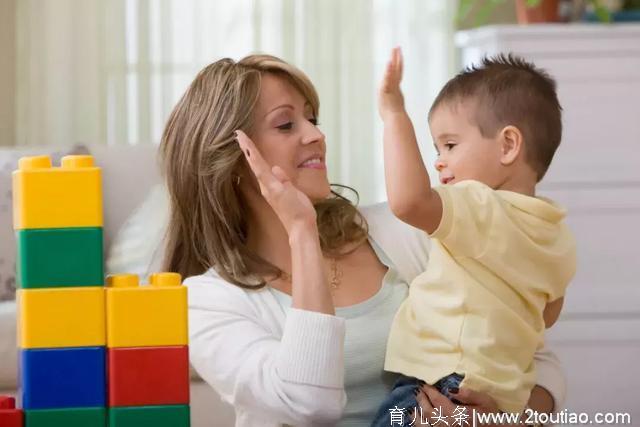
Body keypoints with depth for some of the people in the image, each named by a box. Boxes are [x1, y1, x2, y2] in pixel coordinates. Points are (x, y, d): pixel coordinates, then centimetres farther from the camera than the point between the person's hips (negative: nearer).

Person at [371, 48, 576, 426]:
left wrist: (395, 115, -24)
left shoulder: (483, 211, -15)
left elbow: (409, 200, -33)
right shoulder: (557, 235, 15)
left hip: (446, 389, -10)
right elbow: (548, 315, 28)